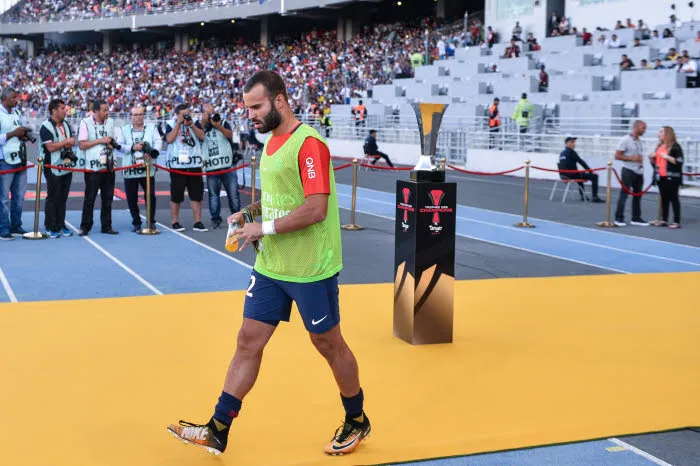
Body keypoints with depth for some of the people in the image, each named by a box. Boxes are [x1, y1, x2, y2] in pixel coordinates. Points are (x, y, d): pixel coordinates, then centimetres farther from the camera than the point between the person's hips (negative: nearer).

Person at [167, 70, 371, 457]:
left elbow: (315, 208, -23)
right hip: (270, 267, 8)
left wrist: (265, 228, -19)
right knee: (249, 342, 7)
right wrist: (250, 211, 6)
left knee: (329, 344, 8)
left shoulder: (308, 143, -17)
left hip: (311, 270, -8)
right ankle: (217, 431, 12)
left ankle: (357, 421, 29)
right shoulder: (272, 142, 10)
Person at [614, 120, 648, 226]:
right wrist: (632, 158, -18)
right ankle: (619, 218, -2)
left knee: (637, 195, 9)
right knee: (624, 194, -6)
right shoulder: (625, 140, -9)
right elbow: (617, 156, -13)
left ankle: (636, 218, 16)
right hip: (628, 171, -8)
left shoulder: (639, 142, 15)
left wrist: (640, 159, 8)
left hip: (639, 171, 8)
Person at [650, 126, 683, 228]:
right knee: (664, 198, 10)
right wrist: (652, 158, 4)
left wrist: (667, 157, -20)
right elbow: (655, 162, 24)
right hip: (661, 177, 7)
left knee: (673, 198, -5)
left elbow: (679, 162, -15)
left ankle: (677, 222, -3)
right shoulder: (659, 146, 16)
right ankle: (664, 220, 16)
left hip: (672, 177, -7)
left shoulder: (675, 146, -8)